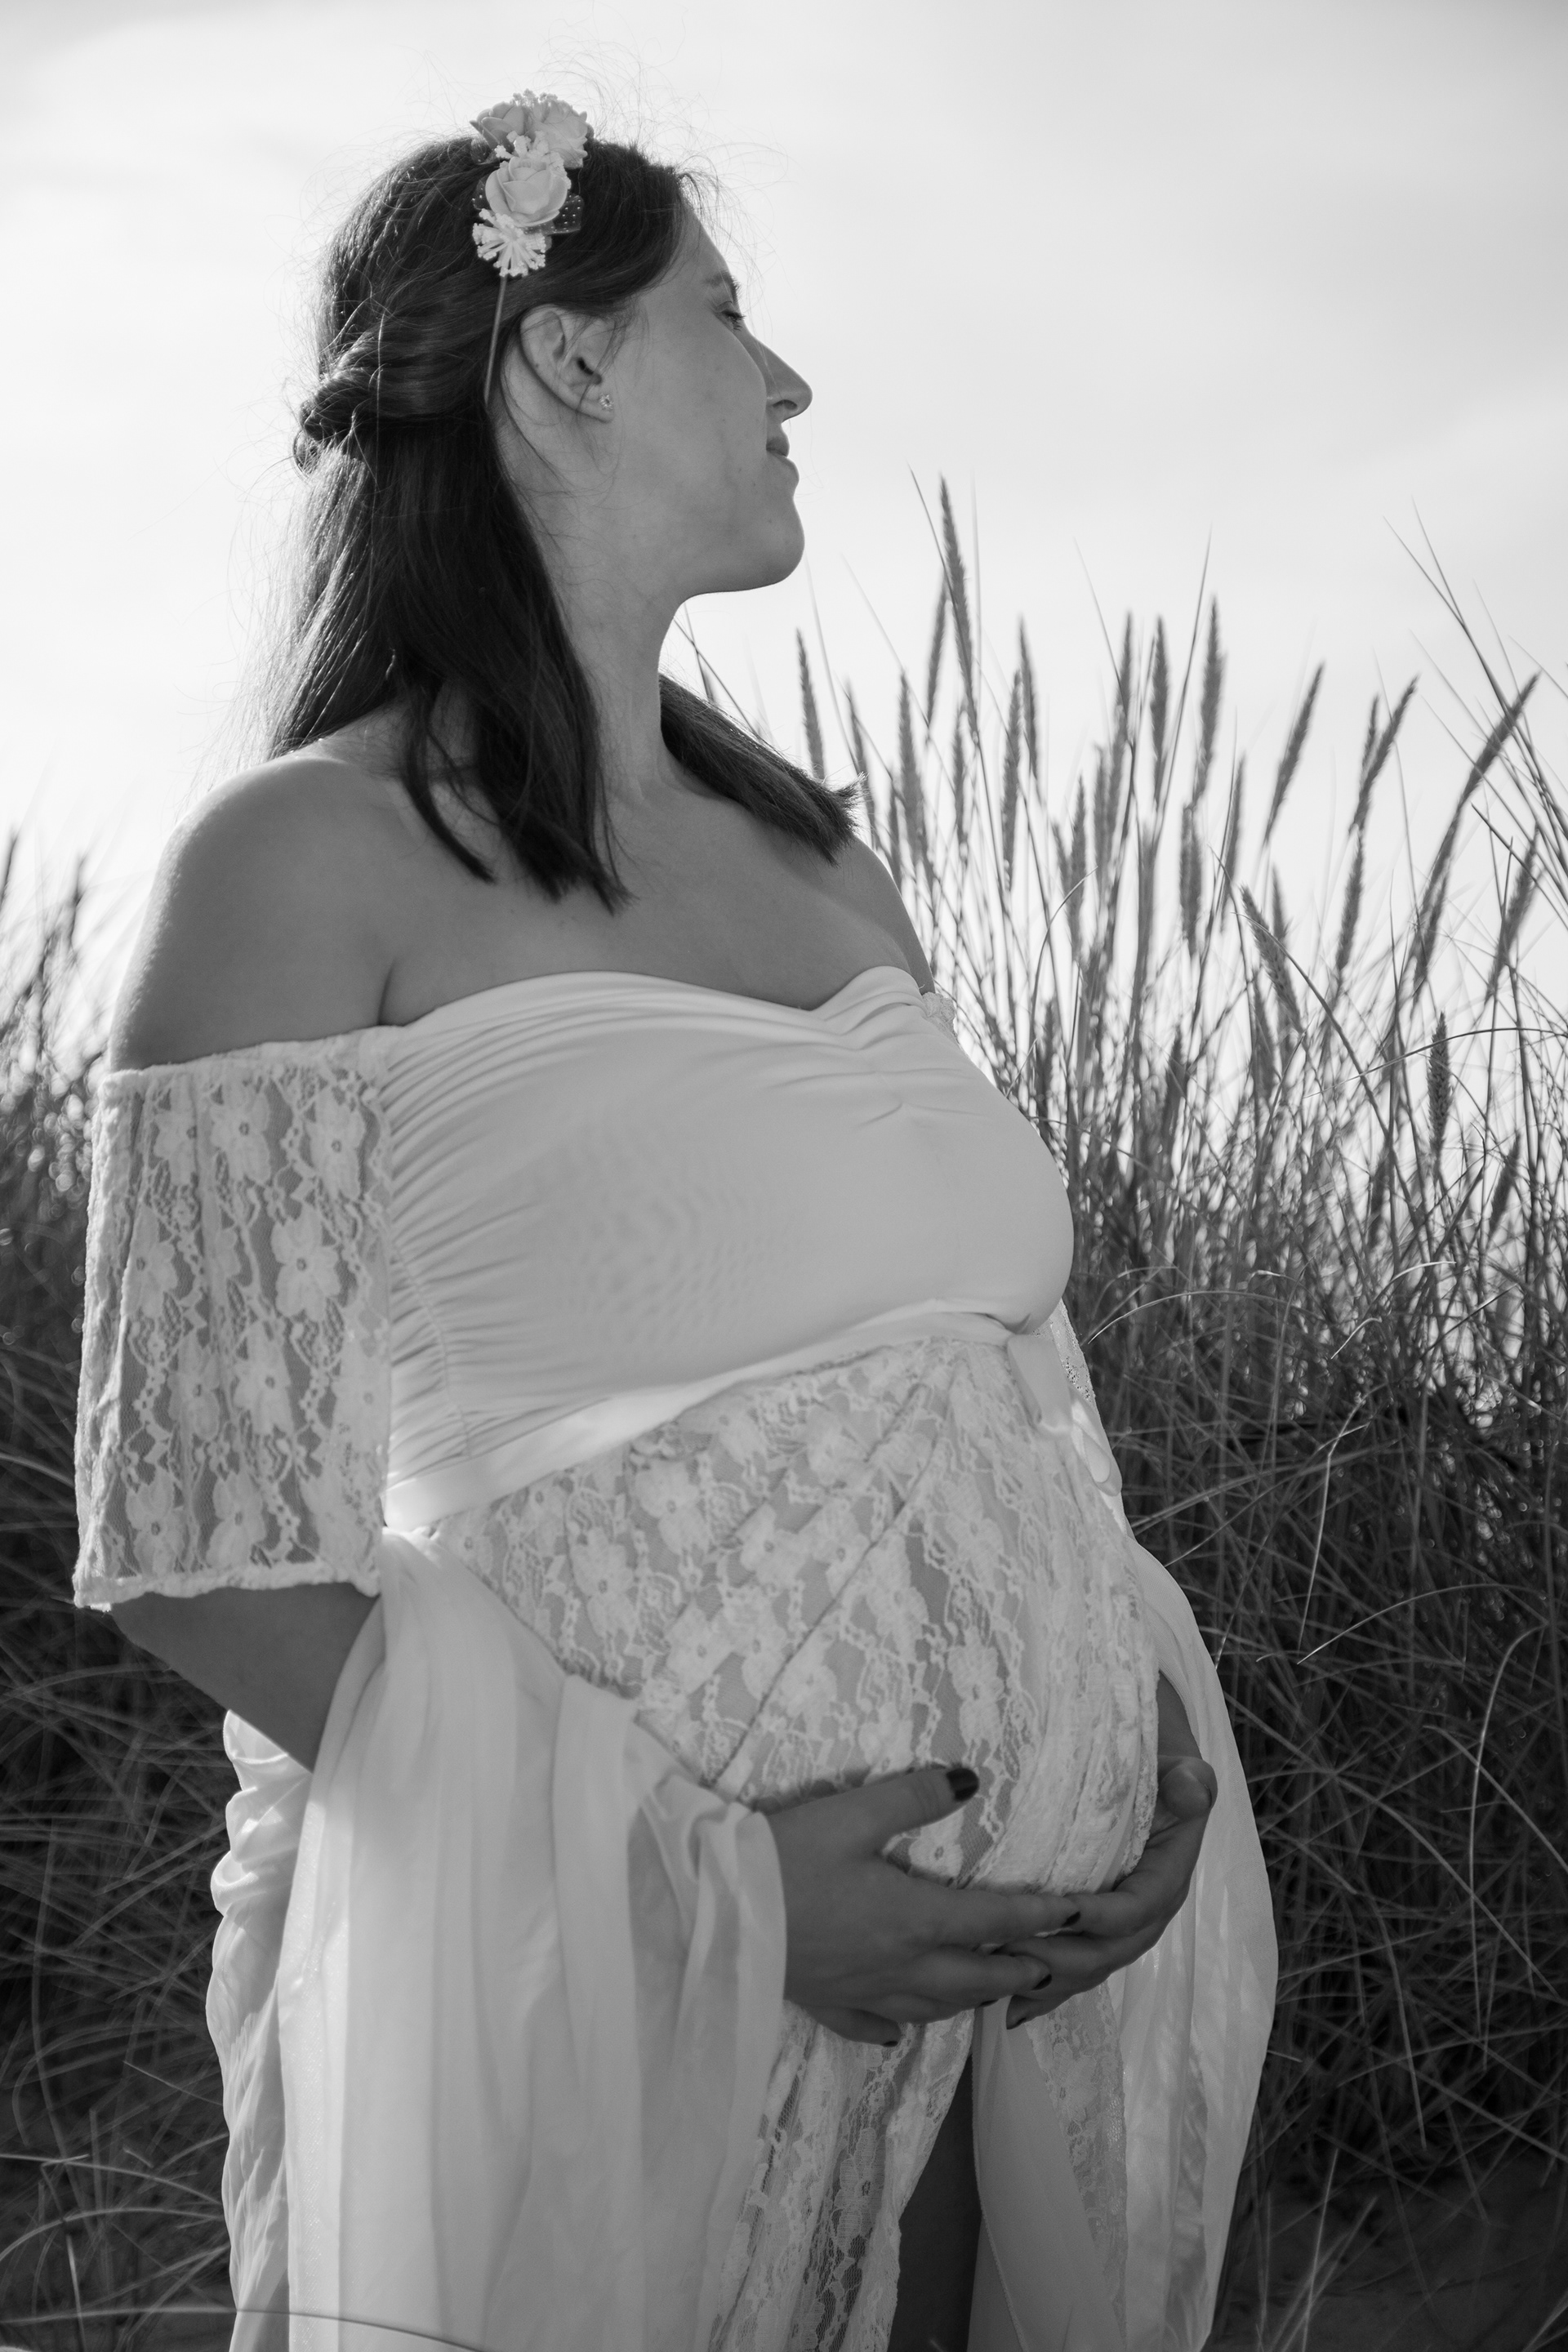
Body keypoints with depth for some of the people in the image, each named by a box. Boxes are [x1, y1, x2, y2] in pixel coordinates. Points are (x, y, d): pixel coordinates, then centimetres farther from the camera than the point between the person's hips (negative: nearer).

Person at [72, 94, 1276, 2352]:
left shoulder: (824, 856, 11)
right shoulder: (305, 865, -8)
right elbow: (203, 1549, -11)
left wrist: (1154, 1724, -3)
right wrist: (718, 1874, -18)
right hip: (623, 1986, -6)